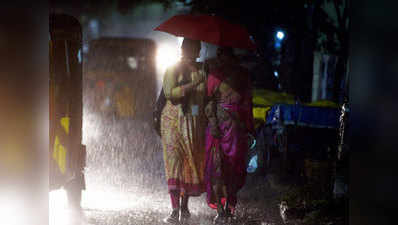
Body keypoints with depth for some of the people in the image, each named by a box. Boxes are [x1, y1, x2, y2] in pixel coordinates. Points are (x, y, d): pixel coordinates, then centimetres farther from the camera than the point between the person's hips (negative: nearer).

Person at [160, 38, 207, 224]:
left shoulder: (201, 71, 13)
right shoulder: (173, 69, 0)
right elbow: (169, 93, -14)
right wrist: (192, 84, -22)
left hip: (195, 123, 4)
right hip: (174, 121, -4)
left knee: (191, 163, 4)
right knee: (174, 162, -10)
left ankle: (184, 206, 13)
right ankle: (175, 210, -14)